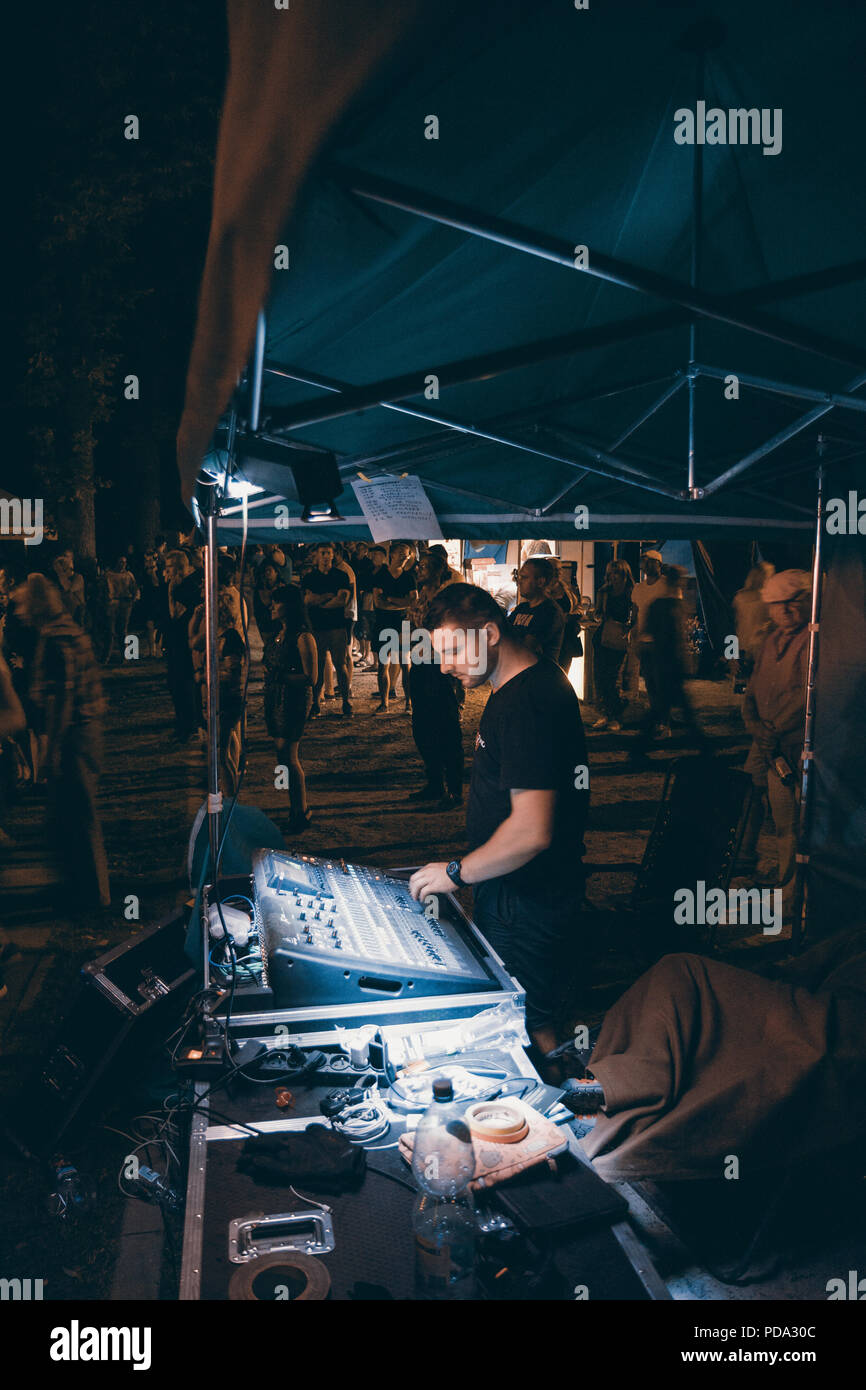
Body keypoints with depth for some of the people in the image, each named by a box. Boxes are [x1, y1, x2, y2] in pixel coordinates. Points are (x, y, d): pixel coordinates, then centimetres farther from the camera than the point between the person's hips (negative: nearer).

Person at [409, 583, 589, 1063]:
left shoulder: (529, 704, -25)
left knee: (528, 1027, 3)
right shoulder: (521, 687, 8)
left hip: (527, 910, -10)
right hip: (509, 894, 10)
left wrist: (457, 873, -17)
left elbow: (532, 832, -30)